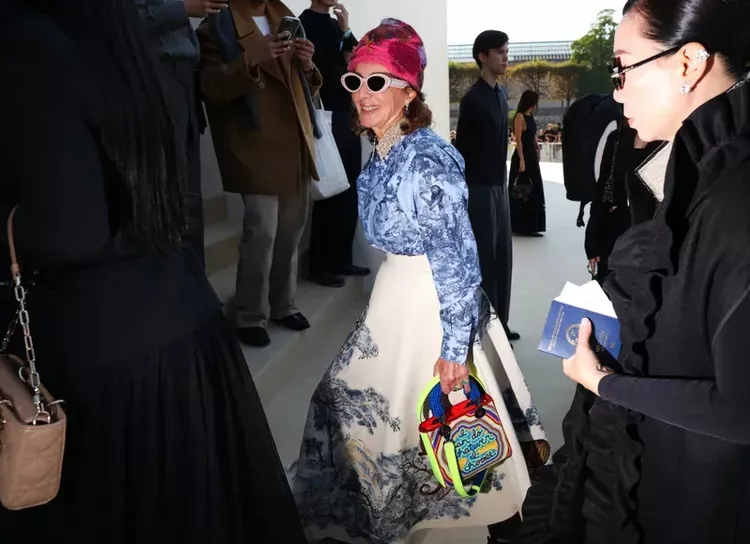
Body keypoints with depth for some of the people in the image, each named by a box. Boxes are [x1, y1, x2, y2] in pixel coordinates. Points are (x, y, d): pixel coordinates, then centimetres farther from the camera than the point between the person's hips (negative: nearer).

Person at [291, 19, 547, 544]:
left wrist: (455, 345, -22)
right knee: (359, 393, 21)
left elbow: (459, 259, -24)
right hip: (397, 292, 9)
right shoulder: (383, 154, 2)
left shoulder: (429, 161, -25)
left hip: (436, 299, -9)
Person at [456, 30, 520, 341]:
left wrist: (503, 181, 15)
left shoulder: (501, 95, 11)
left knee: (503, 256, 11)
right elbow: (462, 149, -13)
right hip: (479, 188, -8)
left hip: (499, 186, 8)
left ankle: (500, 324, 22)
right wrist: (464, 194, -13)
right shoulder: (473, 99, -13)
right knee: (484, 258, -2)